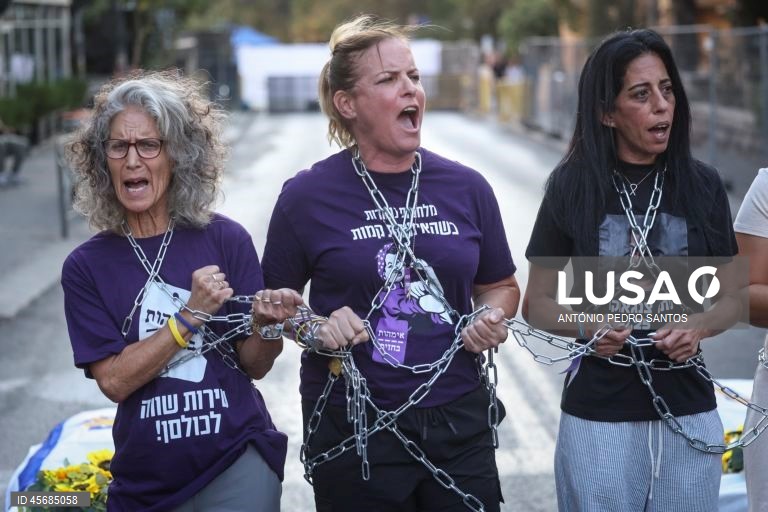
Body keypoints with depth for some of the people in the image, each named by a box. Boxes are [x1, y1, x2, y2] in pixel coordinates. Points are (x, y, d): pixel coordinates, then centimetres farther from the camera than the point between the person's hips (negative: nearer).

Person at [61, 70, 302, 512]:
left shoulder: (226, 239, -5)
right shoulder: (86, 267, -2)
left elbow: (255, 365, -1)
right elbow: (113, 380, -10)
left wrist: (268, 325, -22)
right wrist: (191, 316, -19)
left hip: (237, 460, -1)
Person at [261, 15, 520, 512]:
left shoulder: (467, 188, 4)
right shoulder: (308, 195, -5)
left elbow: (500, 286, 17)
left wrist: (493, 318, -4)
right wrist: (314, 332, -17)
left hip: (458, 421, 3)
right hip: (354, 431, -3)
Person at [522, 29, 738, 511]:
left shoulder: (702, 185, -1)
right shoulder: (572, 187, -5)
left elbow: (731, 295, 9)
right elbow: (537, 304, 2)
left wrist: (699, 327, -12)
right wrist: (586, 326, -17)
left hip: (688, 412, 2)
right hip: (598, 415, -2)